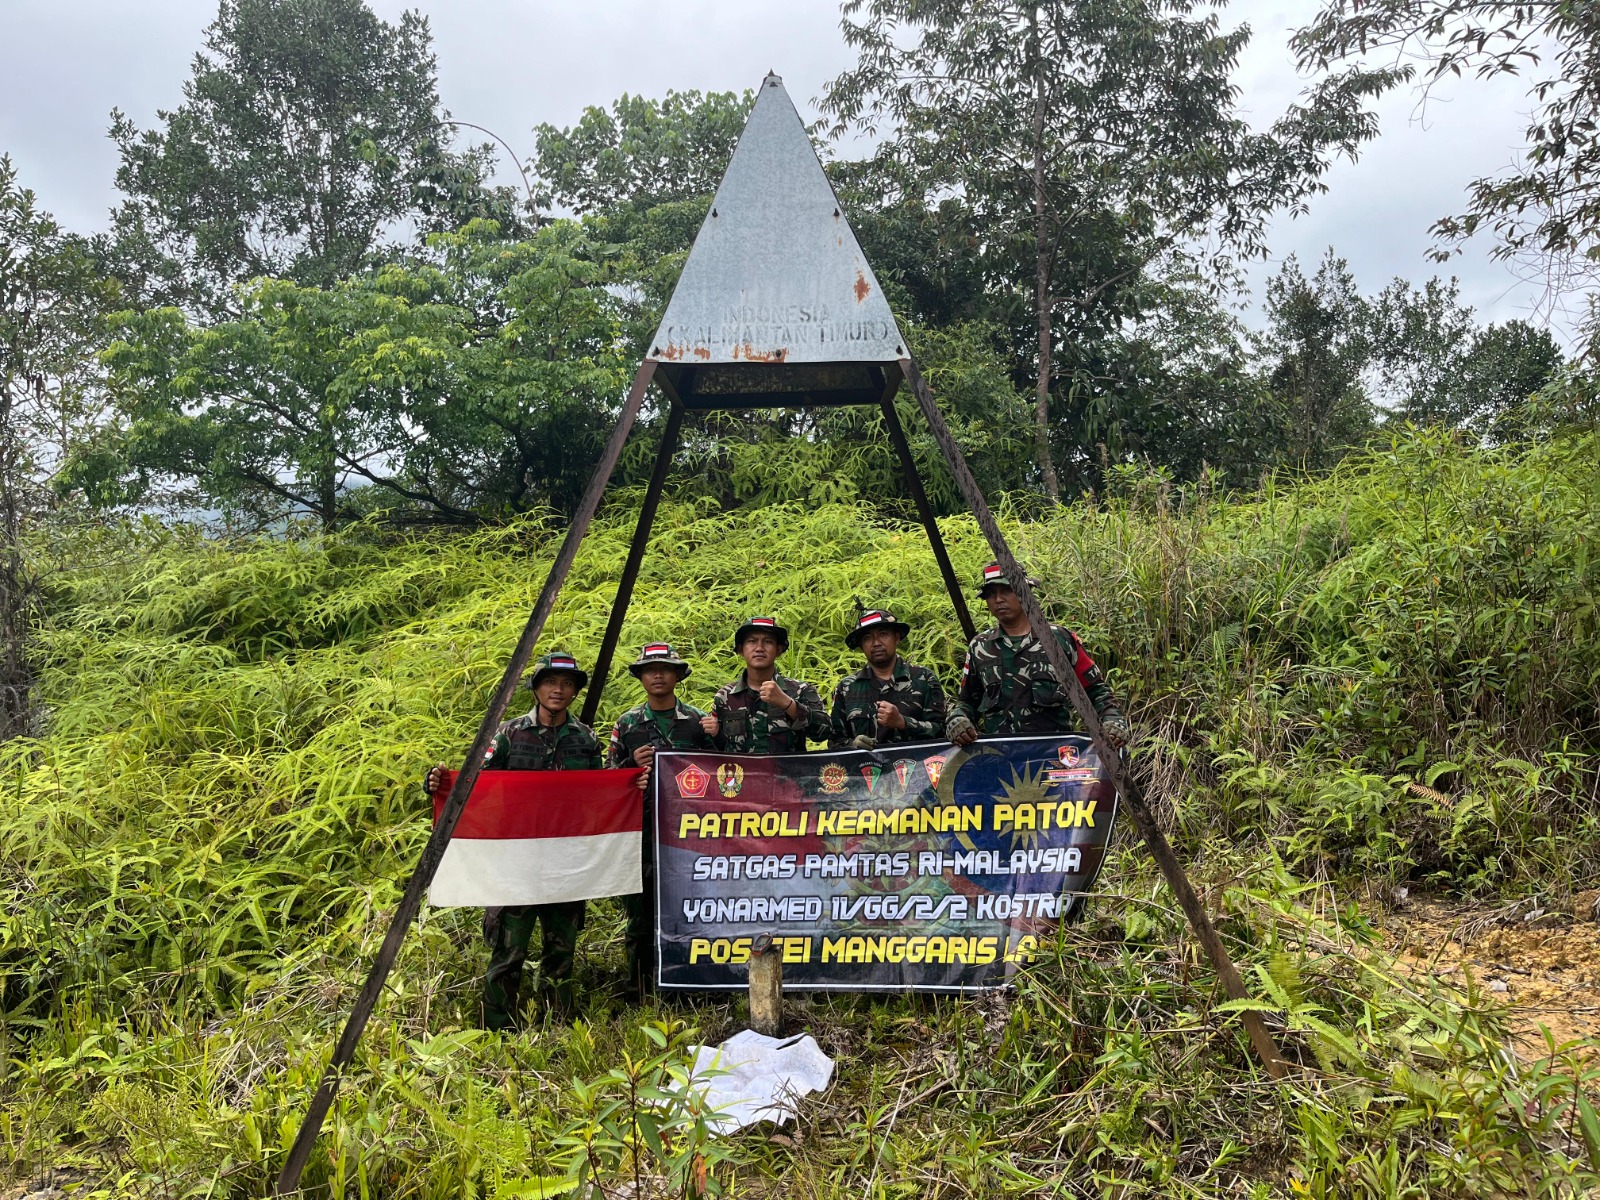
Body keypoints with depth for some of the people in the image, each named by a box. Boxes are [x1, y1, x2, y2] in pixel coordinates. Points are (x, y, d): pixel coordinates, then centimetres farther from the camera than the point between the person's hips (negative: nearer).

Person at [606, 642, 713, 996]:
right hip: (640, 829, 1)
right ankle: (637, 991, 17)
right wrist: (633, 765, -8)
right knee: (640, 911, 5)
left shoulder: (698, 721, 6)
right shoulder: (626, 724, 9)